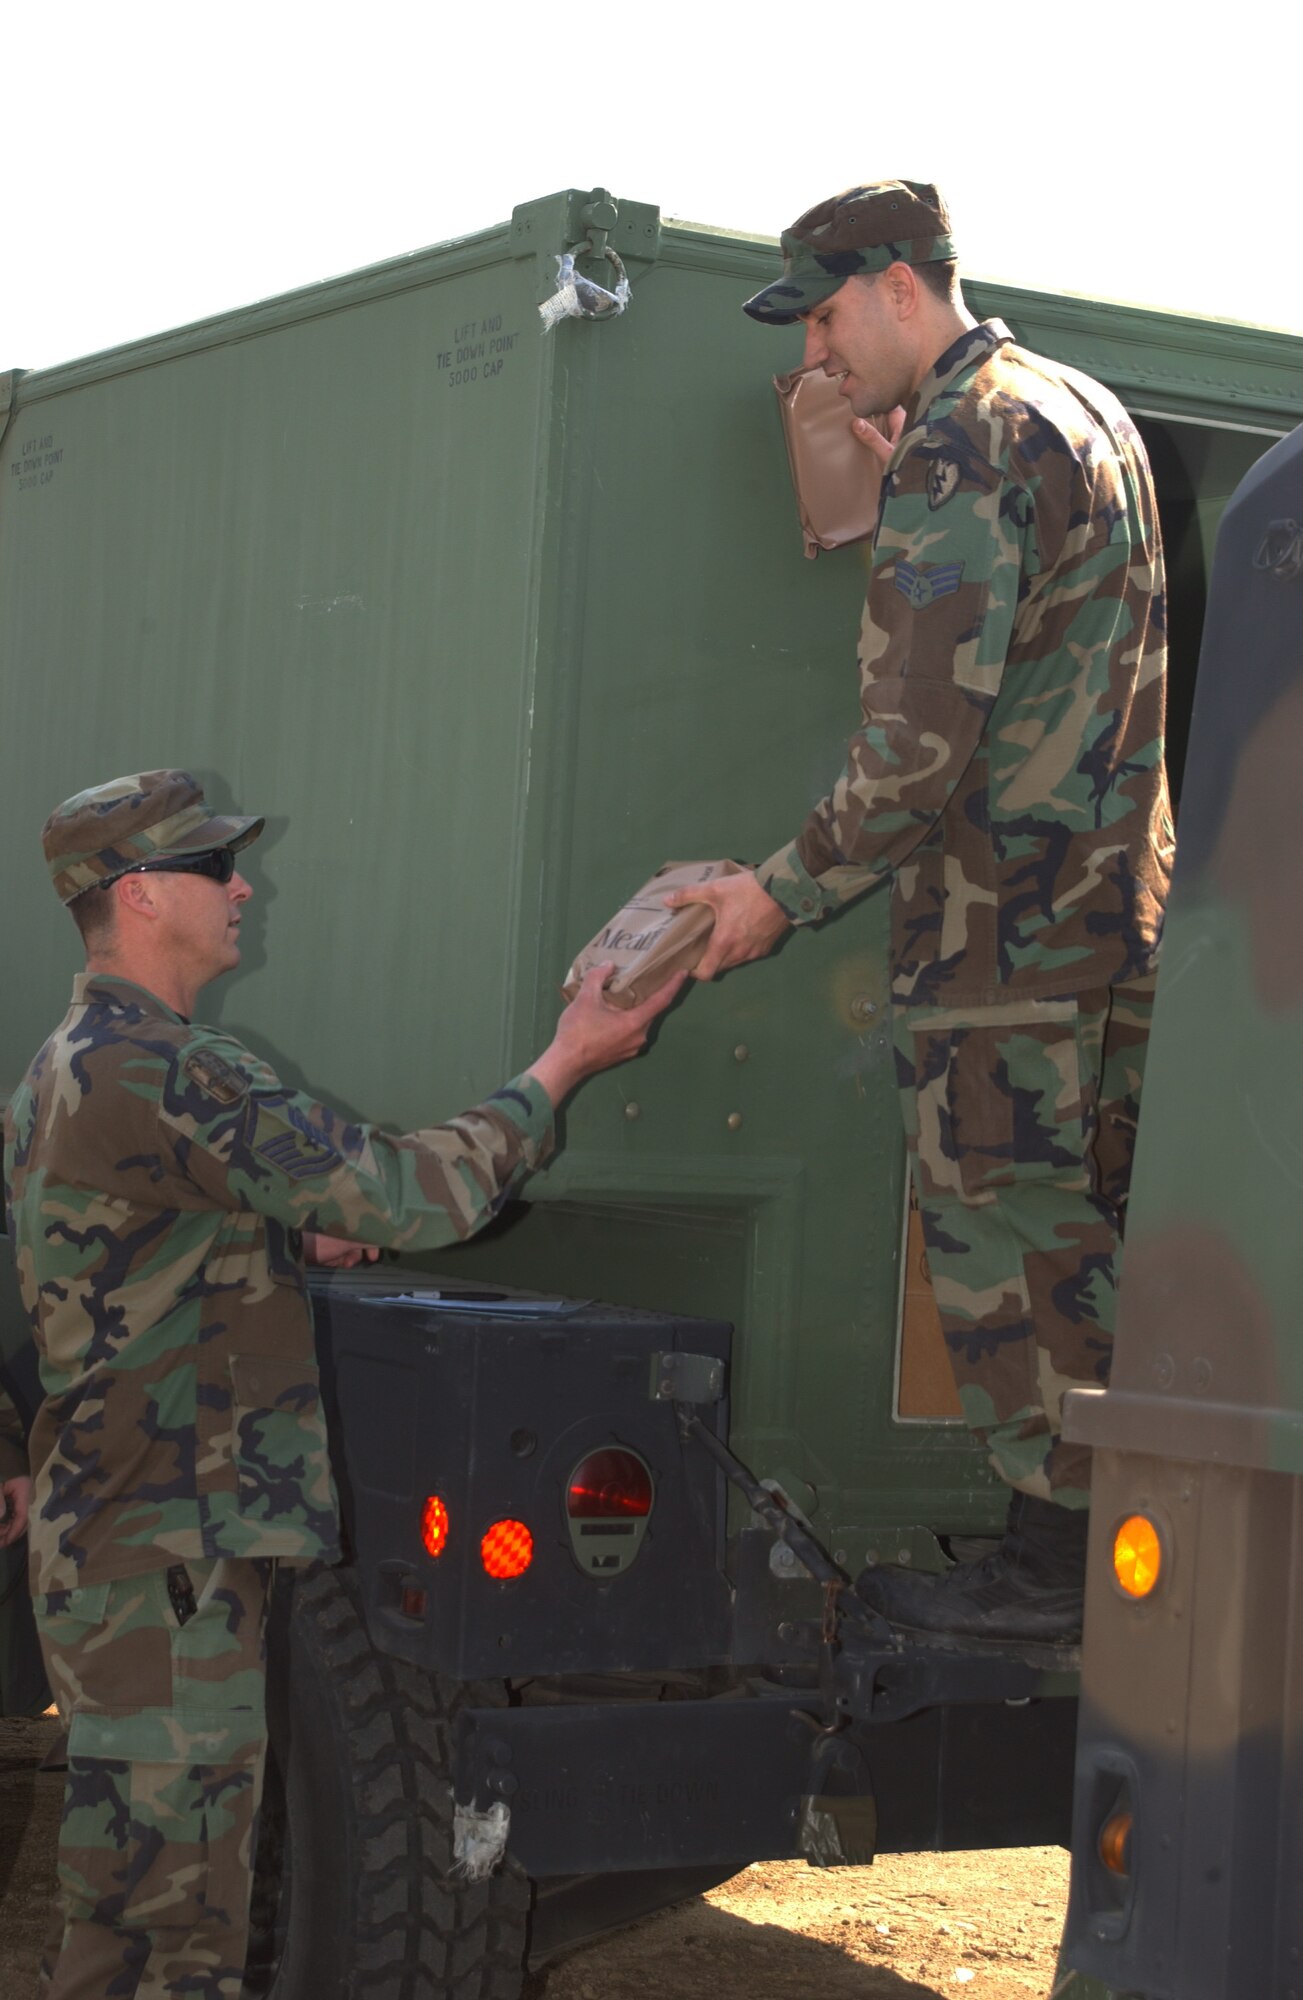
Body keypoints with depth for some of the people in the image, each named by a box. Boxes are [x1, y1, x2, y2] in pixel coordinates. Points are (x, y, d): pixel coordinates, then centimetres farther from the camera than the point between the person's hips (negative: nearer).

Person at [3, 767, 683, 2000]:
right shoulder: (155, 1075, -20)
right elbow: (406, 1197, -19)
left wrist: (296, 1229, 12)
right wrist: (566, 1064, -8)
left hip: (105, 1531, 11)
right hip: (165, 1559, -11)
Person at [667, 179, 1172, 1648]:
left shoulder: (962, 444, -15)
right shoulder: (1090, 413, 16)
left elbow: (925, 739, -20)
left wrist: (786, 893, -12)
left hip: (1002, 915, -10)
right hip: (1118, 899, 10)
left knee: (1003, 1236, -2)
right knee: (1091, 1227, 15)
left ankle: (1054, 1555, 4)